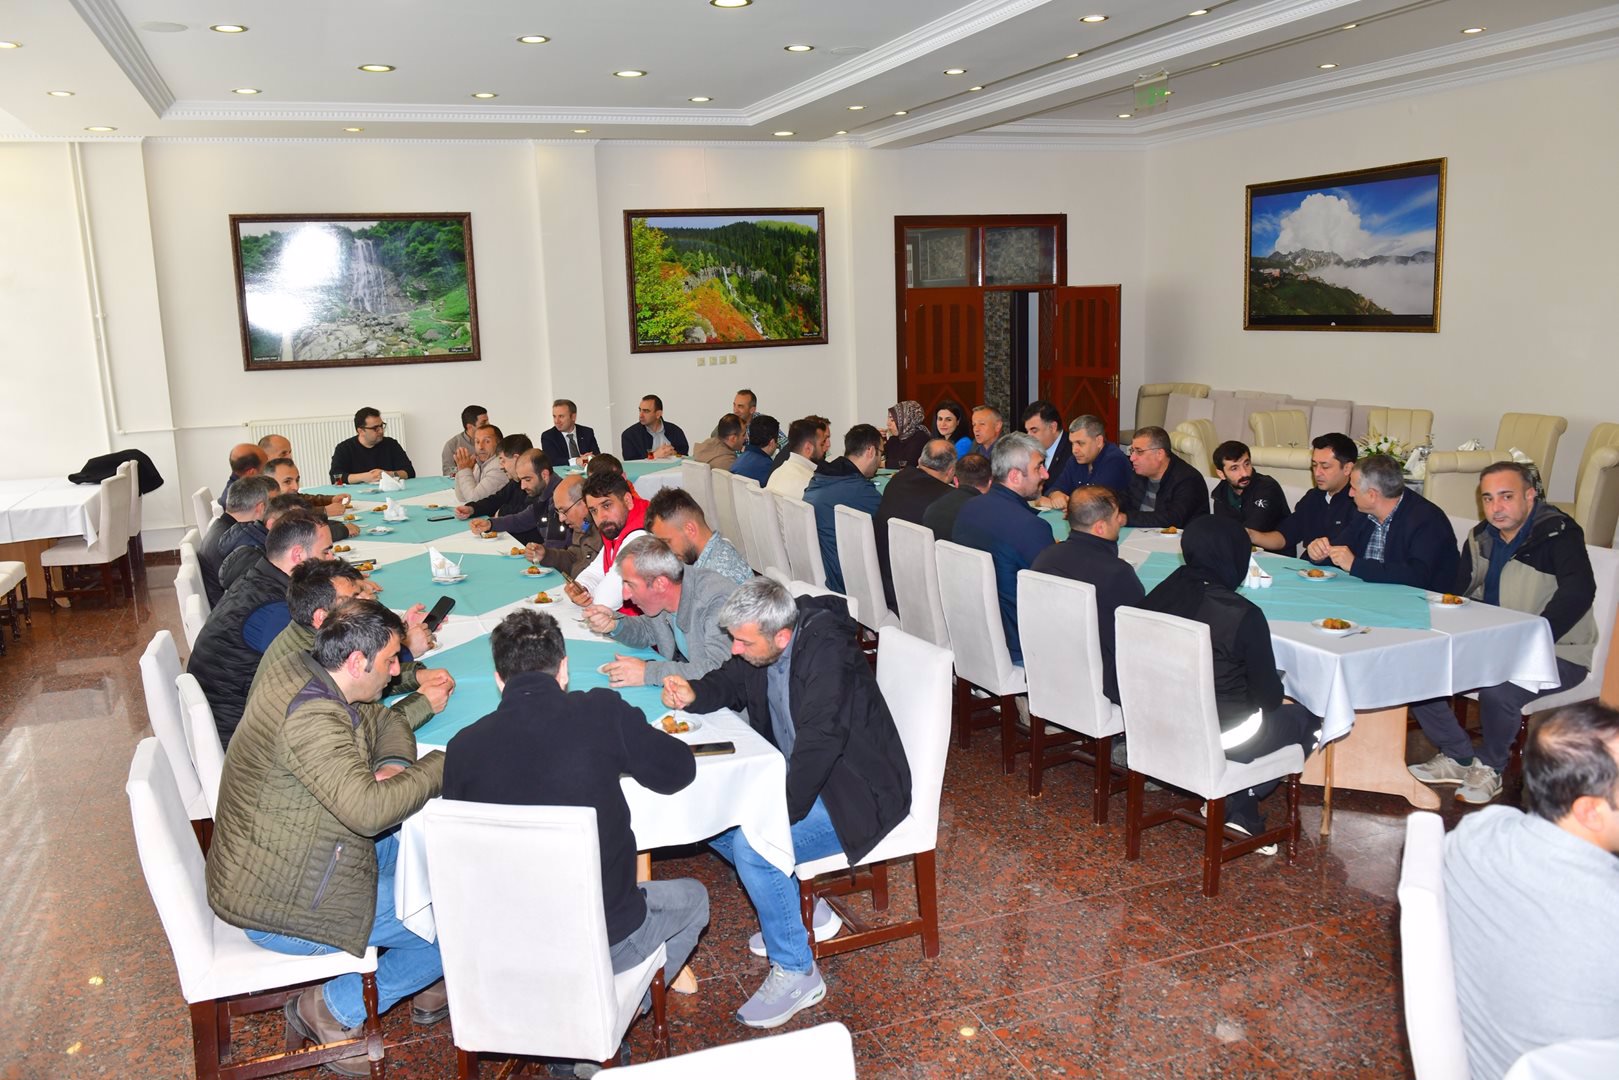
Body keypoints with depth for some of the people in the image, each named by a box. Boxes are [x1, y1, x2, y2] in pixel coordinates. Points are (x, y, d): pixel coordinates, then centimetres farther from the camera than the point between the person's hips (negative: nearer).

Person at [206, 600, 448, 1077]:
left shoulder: (306, 676, 1)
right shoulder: (311, 716, -30)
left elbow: (386, 720, 14)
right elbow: (368, 809, -38)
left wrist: (394, 765, -8)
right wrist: (443, 765, -24)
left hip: (273, 863, 10)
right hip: (281, 903, -10)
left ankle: (433, 983, 27)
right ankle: (334, 1011, 7)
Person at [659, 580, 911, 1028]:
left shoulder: (827, 651, -29)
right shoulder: (758, 646, -4)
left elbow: (820, 743, -34)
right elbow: (729, 683, 13)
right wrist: (693, 695, -9)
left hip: (852, 791, -9)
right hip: (793, 775, 10)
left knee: (752, 847, -25)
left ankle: (795, 973, -4)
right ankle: (806, 912, 14)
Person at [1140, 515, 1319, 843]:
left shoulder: (1159, 595, -6)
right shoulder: (1244, 615, -22)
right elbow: (1268, 695, -11)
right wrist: (1277, 696, 14)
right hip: (1224, 737, -6)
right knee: (1305, 719, 20)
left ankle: (1234, 804, 17)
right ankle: (1238, 804, 11)